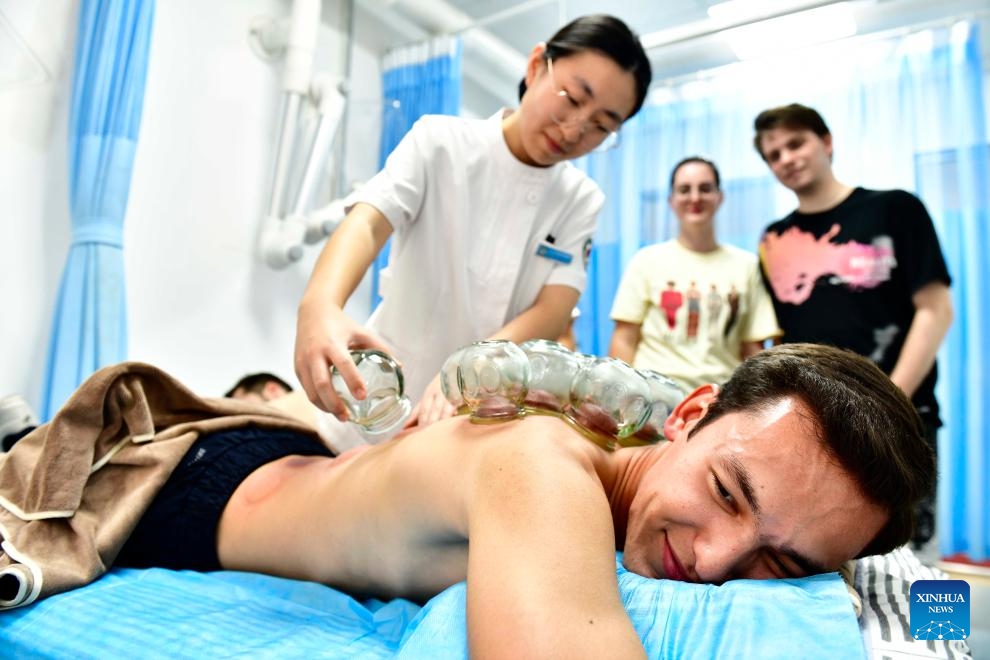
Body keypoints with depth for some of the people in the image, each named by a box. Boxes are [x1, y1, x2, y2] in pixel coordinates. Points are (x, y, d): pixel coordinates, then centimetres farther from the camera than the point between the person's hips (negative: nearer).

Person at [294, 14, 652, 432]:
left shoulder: (581, 201, 0)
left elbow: (553, 314, -11)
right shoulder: (439, 143, -4)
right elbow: (367, 222, -19)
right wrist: (320, 305, -40)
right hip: (387, 396, -2)